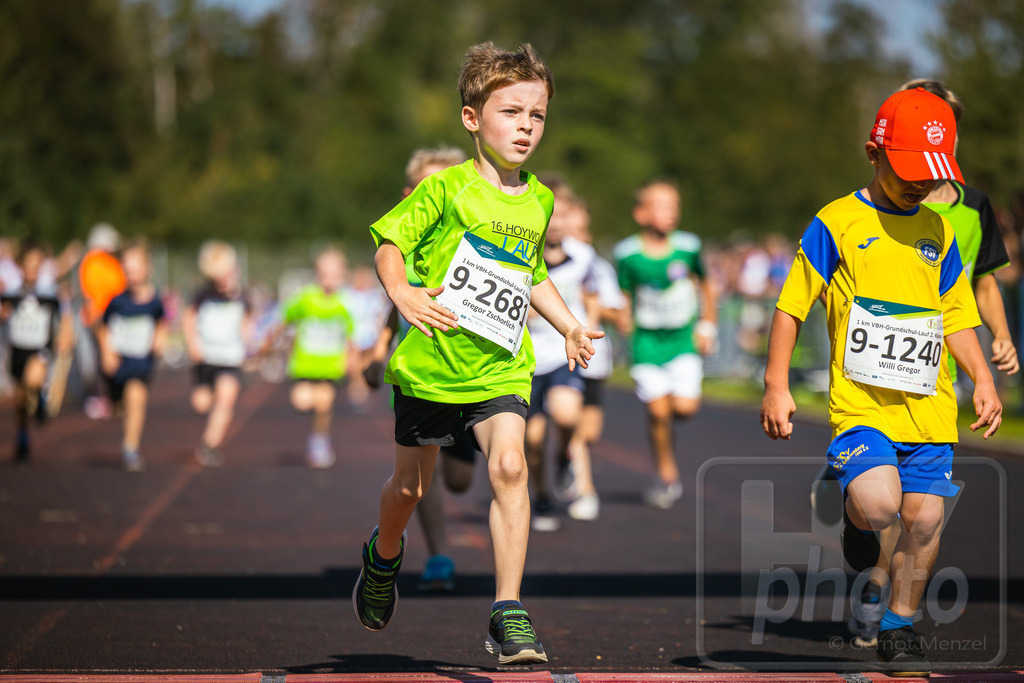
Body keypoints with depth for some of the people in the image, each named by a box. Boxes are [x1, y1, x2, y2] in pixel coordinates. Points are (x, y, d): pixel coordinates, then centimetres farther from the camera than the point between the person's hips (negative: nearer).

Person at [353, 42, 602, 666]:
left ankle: (509, 614, -16)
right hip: (431, 361, -2)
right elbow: (390, 241, -13)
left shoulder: (538, 201, 7)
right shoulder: (447, 189, -11)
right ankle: (385, 555, 48)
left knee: (509, 467, -20)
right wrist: (401, 292, -32)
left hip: (501, 365, 2)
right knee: (411, 485, 13)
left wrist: (571, 326, 14)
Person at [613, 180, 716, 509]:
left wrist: (707, 326, 10)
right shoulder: (628, 254, -9)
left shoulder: (688, 247, -5)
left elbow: (703, 284, 12)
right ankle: (666, 475, 14)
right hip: (647, 339, -1)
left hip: (684, 338, 1)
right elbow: (622, 298, 0)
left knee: (685, 406, -13)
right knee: (657, 410, -5)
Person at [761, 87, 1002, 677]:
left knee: (924, 520, 3)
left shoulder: (938, 231, 13)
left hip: (929, 406, 4)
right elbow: (792, 307, 1)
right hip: (861, 404, -4)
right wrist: (776, 386, -6)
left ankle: (900, 629, 23)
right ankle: (855, 518, 13)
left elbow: (958, 316, 21)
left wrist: (983, 379, 7)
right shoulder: (836, 223, -1)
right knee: (878, 504, -24)